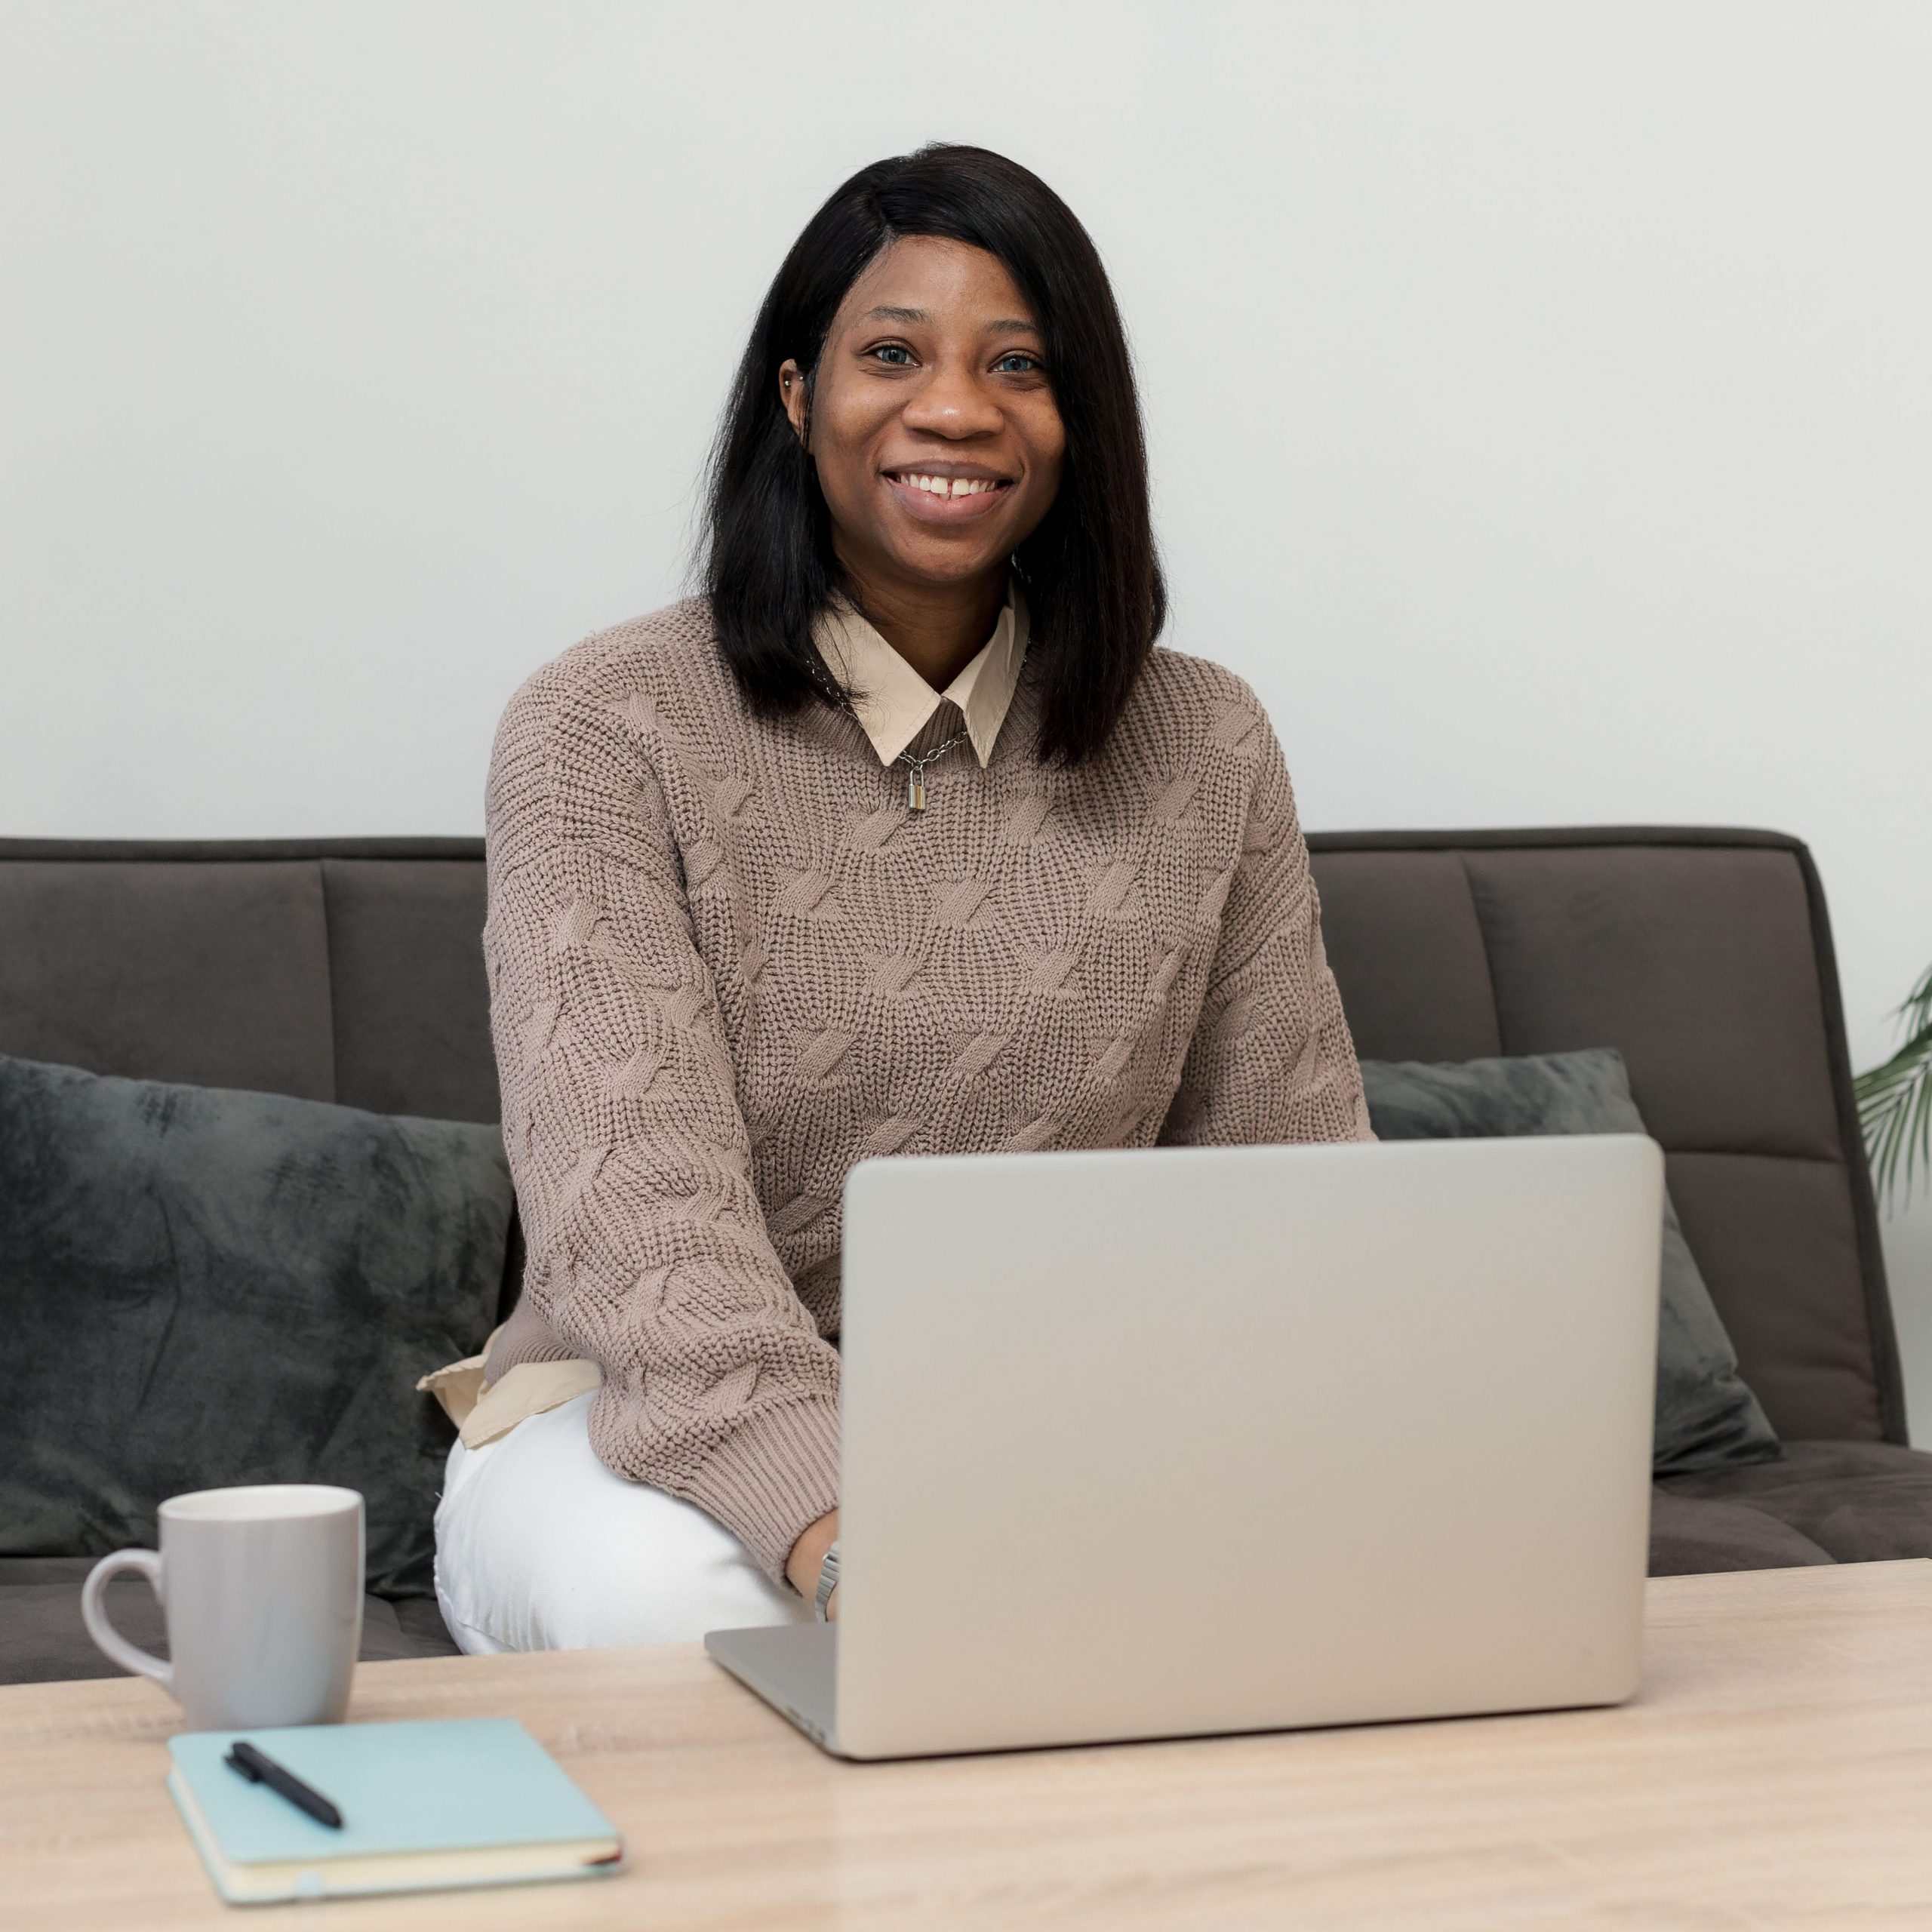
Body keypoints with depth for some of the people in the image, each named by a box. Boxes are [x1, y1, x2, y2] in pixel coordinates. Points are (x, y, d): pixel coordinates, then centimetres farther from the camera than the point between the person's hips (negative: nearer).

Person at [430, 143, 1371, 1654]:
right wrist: (832, 1513, -40)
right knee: (676, 1594, -39)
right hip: (659, 1422, -3)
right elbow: (637, 1200, -22)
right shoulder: (606, 733, -8)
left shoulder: (1204, 748, 5)